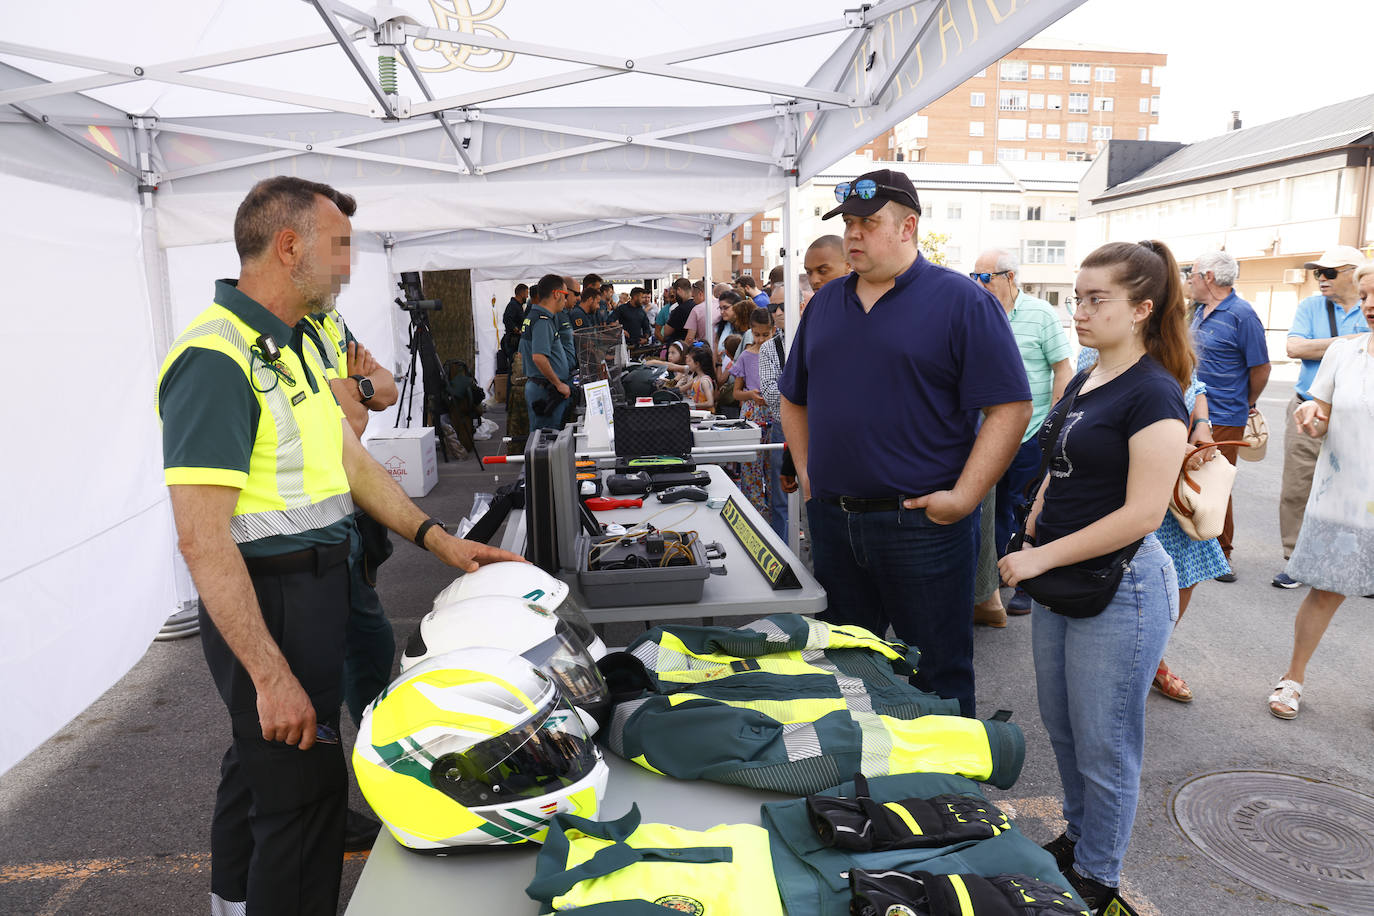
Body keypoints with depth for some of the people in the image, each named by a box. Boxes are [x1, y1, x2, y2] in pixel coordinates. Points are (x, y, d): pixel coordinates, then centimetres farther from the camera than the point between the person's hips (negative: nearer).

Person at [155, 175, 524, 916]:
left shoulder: (294, 340, 9)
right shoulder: (216, 357, -21)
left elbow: (348, 457, 14)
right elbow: (202, 538, -25)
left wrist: (437, 539, 8)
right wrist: (271, 675, -26)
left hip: (318, 582, 10)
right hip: (269, 600, -10)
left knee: (259, 760, 25)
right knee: (304, 786, 0)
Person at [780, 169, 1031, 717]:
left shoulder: (962, 302, -6)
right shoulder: (825, 303, 12)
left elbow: (1011, 408, -11)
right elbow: (794, 399, 21)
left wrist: (963, 498, -17)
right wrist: (806, 471, 9)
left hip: (922, 523, -5)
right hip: (832, 519, 6)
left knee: (938, 673, 8)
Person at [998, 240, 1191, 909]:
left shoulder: (1153, 394, -16)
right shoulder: (1083, 382, 10)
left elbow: (1143, 512, -22)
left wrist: (1041, 557, -20)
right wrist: (1028, 538, 3)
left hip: (1119, 587, -8)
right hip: (1058, 580, 8)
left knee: (1103, 745, 8)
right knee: (1062, 727, 20)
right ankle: (1077, 837, 41)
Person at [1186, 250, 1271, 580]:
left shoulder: (1242, 314, -13)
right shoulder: (1201, 312, 11)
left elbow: (1260, 368, -8)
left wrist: (1247, 405, 5)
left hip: (1223, 419, -7)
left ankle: (1222, 553, 14)